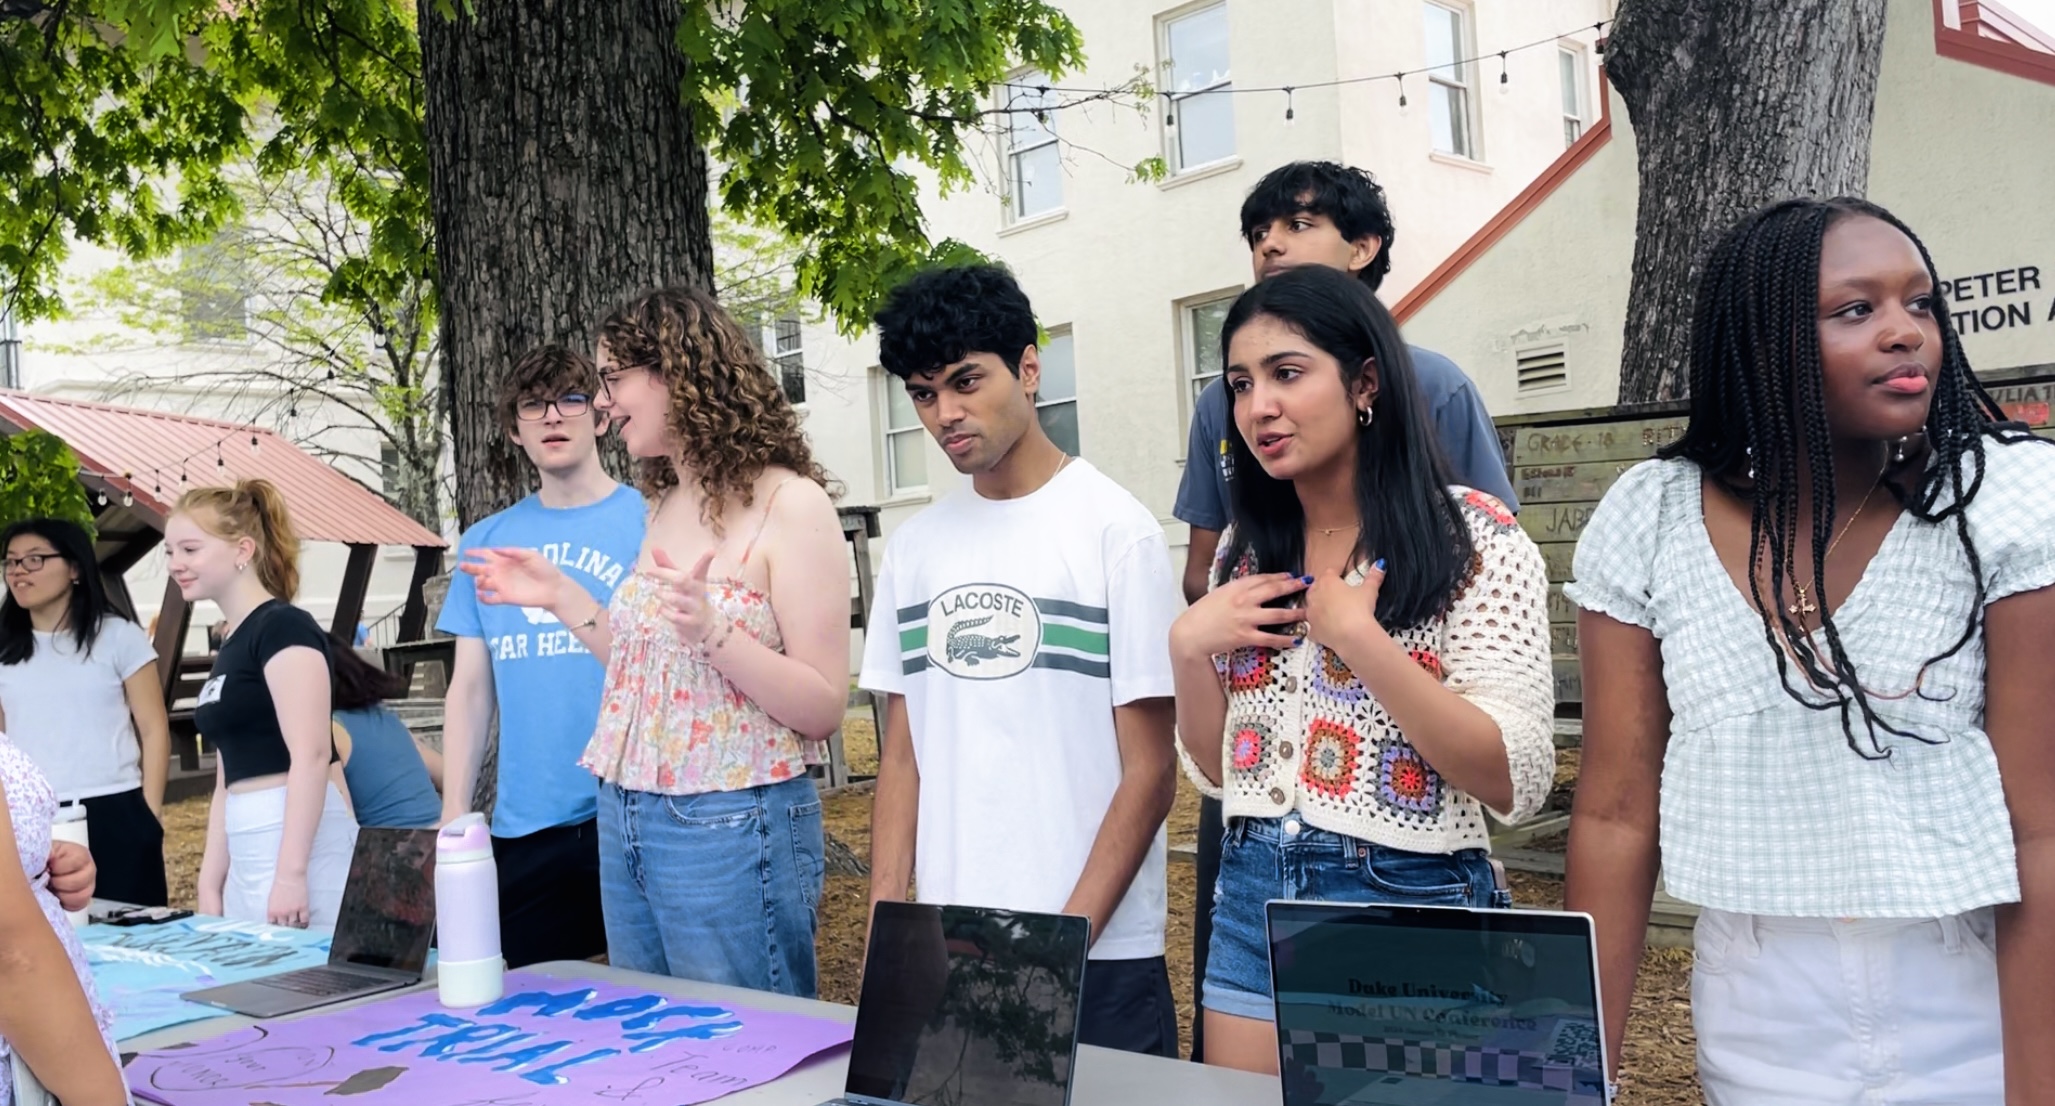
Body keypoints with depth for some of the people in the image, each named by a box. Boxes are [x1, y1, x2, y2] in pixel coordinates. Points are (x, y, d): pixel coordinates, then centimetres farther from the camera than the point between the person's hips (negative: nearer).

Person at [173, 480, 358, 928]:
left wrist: (291, 872, -21)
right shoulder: (231, 647, 17)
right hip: (248, 854, 9)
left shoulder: (283, 628, -10)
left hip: (299, 844, -9)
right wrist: (210, 881, 17)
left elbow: (311, 755, -18)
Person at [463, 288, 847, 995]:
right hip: (627, 823, 8)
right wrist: (559, 597, 12)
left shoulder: (787, 504, -12)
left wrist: (711, 630, -27)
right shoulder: (664, 508, 11)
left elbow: (823, 709, -15)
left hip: (731, 829, -8)